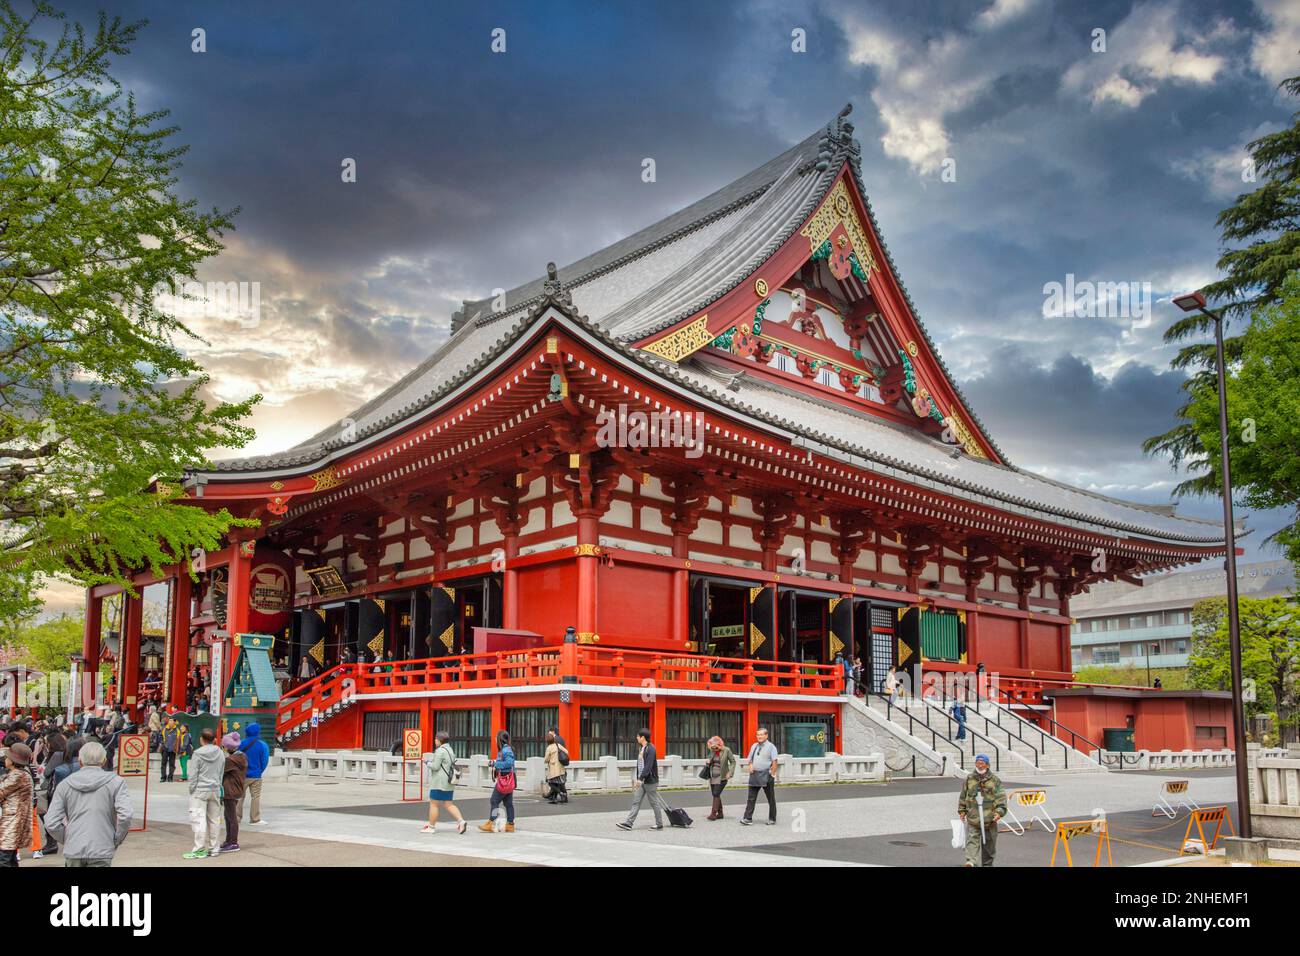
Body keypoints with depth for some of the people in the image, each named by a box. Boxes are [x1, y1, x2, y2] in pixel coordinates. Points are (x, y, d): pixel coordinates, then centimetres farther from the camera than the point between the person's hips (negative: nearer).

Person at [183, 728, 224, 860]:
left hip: (200, 790, -5)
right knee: (214, 819, 11)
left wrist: (191, 790, 1)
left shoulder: (198, 754, -10)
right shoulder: (220, 753, 5)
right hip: (215, 790, 5)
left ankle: (199, 850, -4)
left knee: (198, 819, -3)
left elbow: (193, 775, -8)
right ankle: (213, 848, 18)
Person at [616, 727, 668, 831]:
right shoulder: (642, 749, 13)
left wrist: (640, 779, -28)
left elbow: (648, 766, -24)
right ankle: (628, 823, 2)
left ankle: (659, 824, 13)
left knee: (654, 803, 2)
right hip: (642, 781, 9)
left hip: (650, 781, -9)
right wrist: (638, 779, 18)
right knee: (636, 802, 4)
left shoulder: (650, 749, -16)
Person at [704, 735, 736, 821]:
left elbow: (733, 762, -3)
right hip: (713, 776, 6)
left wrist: (730, 773, -12)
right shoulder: (712, 751, 6)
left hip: (722, 776, -6)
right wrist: (708, 762, -1)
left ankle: (713, 814, -12)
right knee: (715, 795, 9)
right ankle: (720, 813, 20)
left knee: (716, 794, -13)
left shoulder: (726, 750, -9)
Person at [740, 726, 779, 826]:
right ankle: (747, 819, -2)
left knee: (771, 799, 6)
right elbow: (750, 759, 22)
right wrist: (750, 766, 2)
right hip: (754, 775, 5)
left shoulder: (771, 746, -3)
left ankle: (772, 820, 14)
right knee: (751, 798, -1)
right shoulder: (754, 746, 14)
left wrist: (772, 774, -14)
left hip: (766, 775, -5)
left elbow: (774, 762, -10)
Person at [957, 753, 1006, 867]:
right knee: (972, 840, -12)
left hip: (990, 819, 0)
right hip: (973, 818, 0)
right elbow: (963, 796, 15)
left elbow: (1001, 797, -5)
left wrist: (999, 811, -16)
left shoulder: (994, 780, 0)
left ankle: (987, 864, 25)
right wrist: (961, 810, 14)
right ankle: (971, 861, -22)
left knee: (989, 843, 10)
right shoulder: (969, 779, 5)